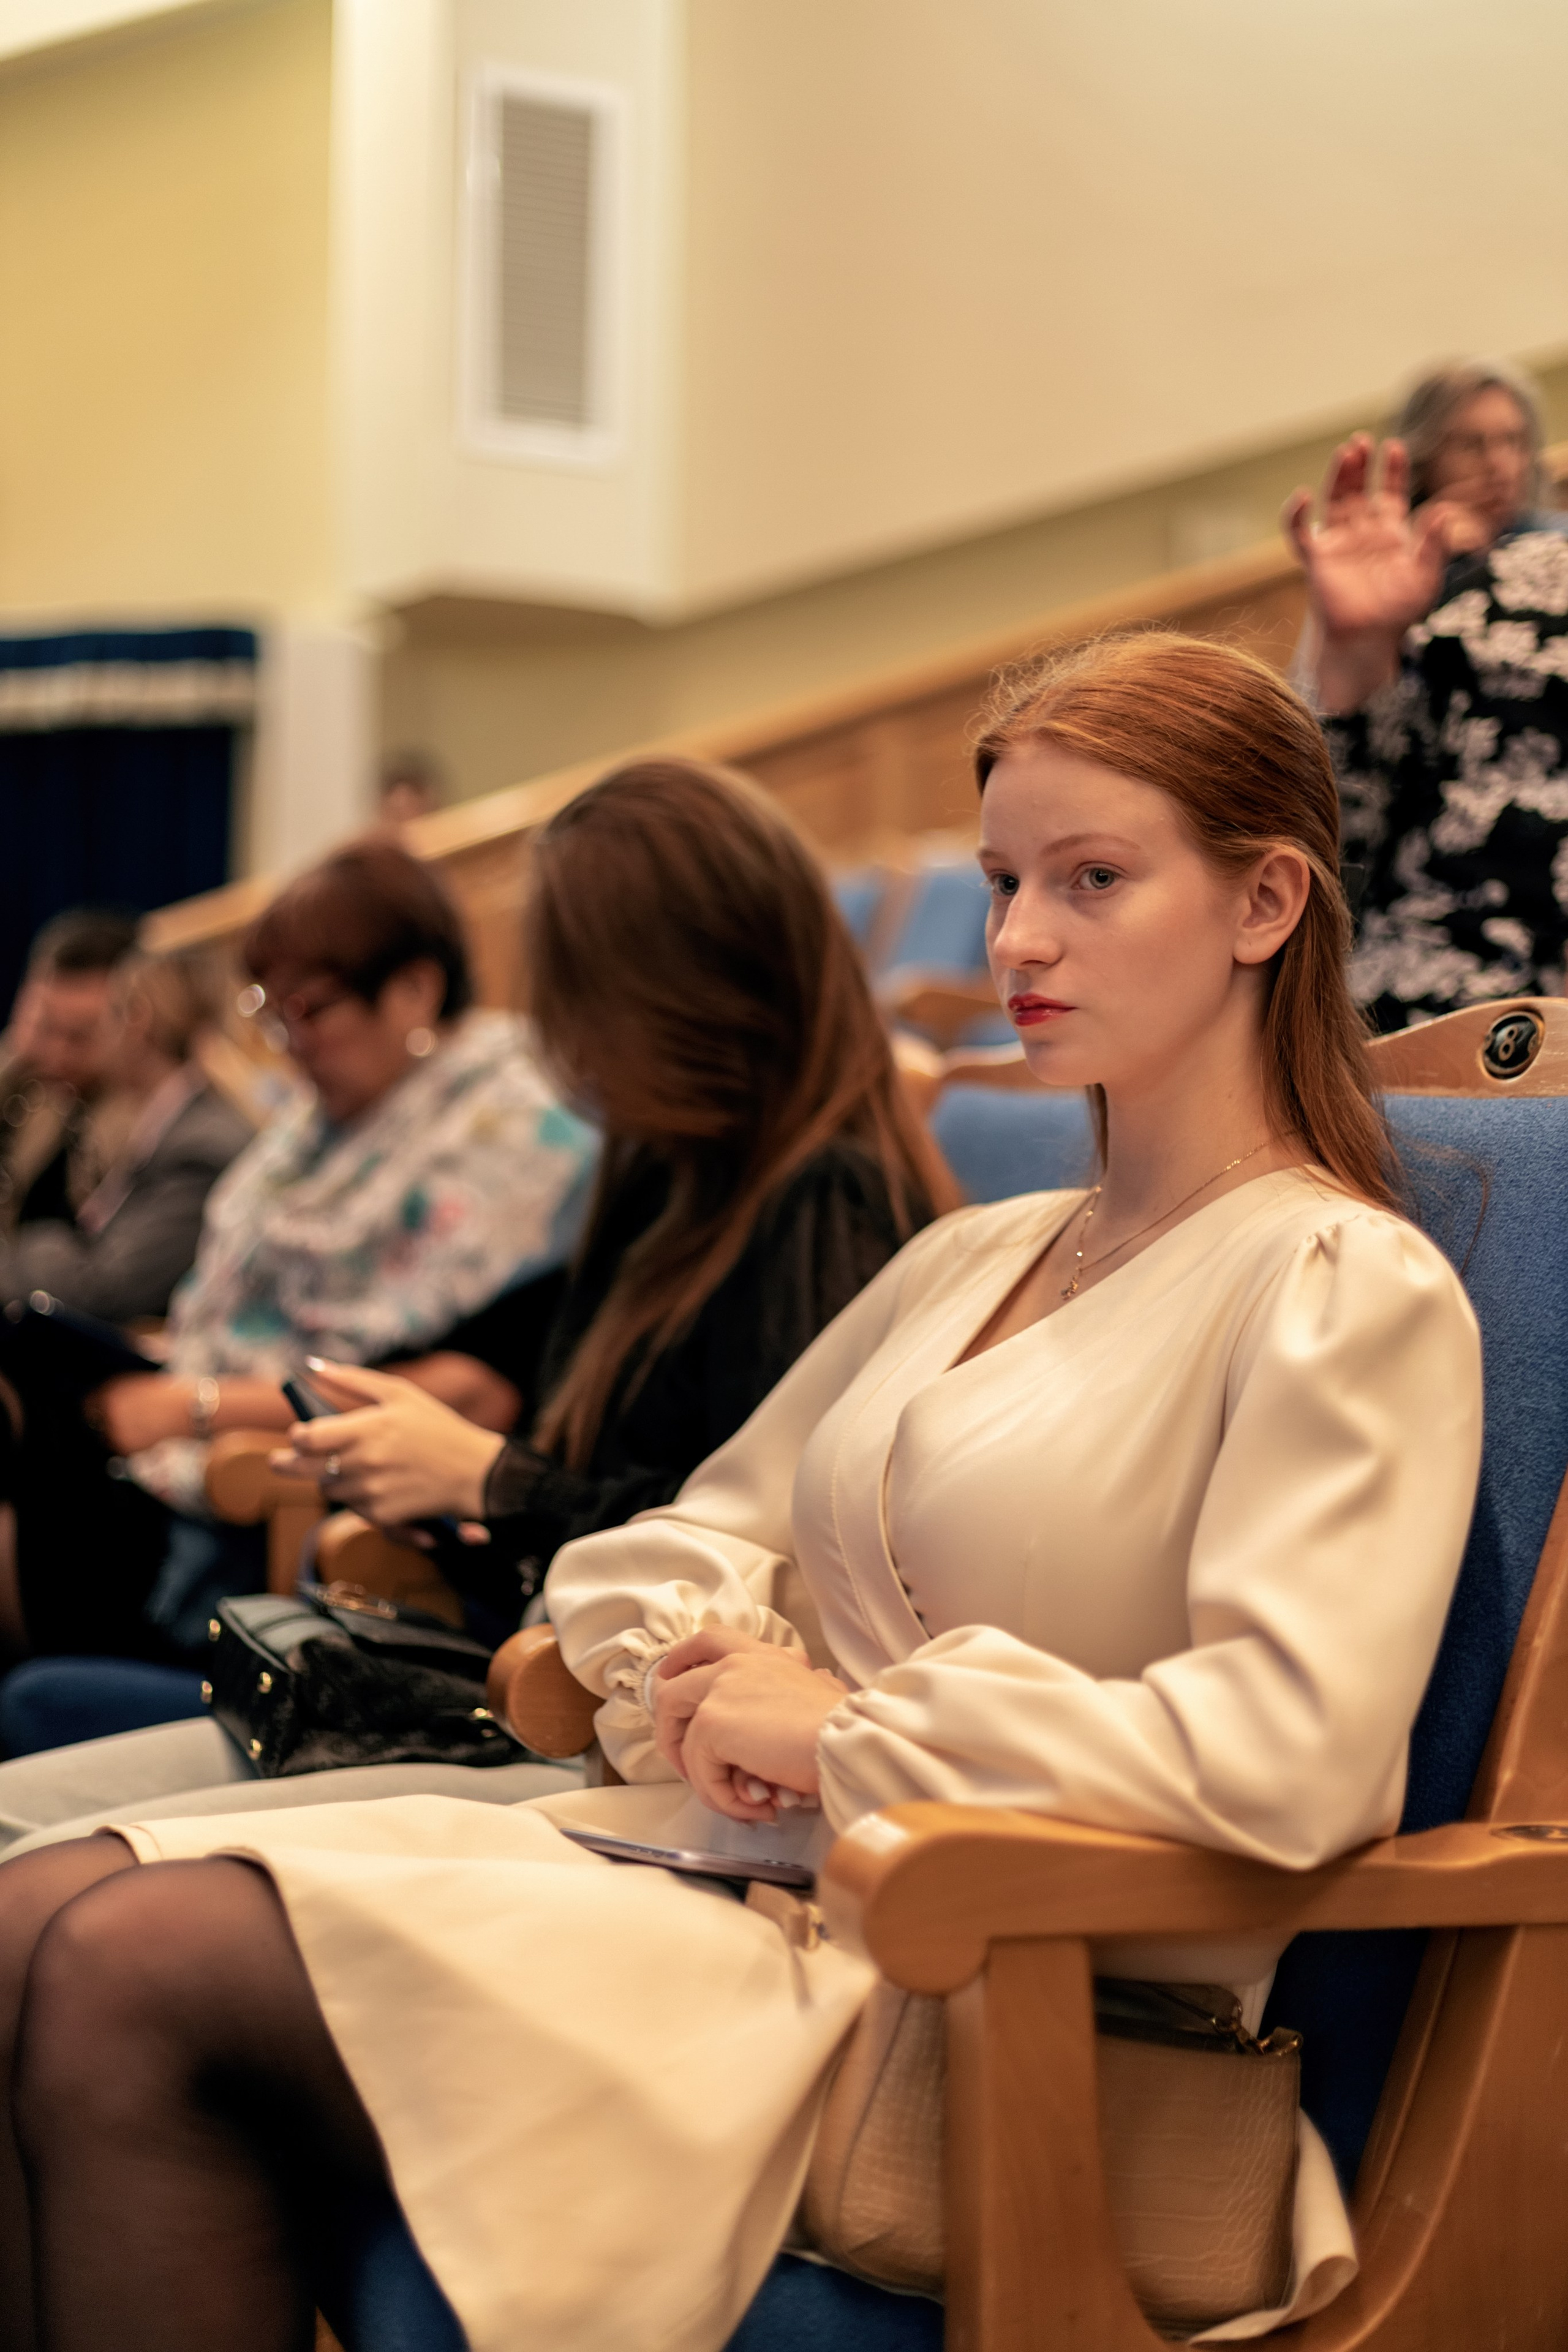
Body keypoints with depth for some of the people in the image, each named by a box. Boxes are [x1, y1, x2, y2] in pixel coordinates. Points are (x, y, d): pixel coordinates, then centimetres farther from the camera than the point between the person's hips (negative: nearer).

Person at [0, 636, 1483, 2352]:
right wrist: (694, 1675, 1)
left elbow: (1287, 1758, -19)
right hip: (734, 1866, 8)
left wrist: (841, 1726, -11)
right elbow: (668, 1546, 26)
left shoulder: (1353, 1290, -4)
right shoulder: (970, 1258, 21)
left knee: (138, 1974, -23)